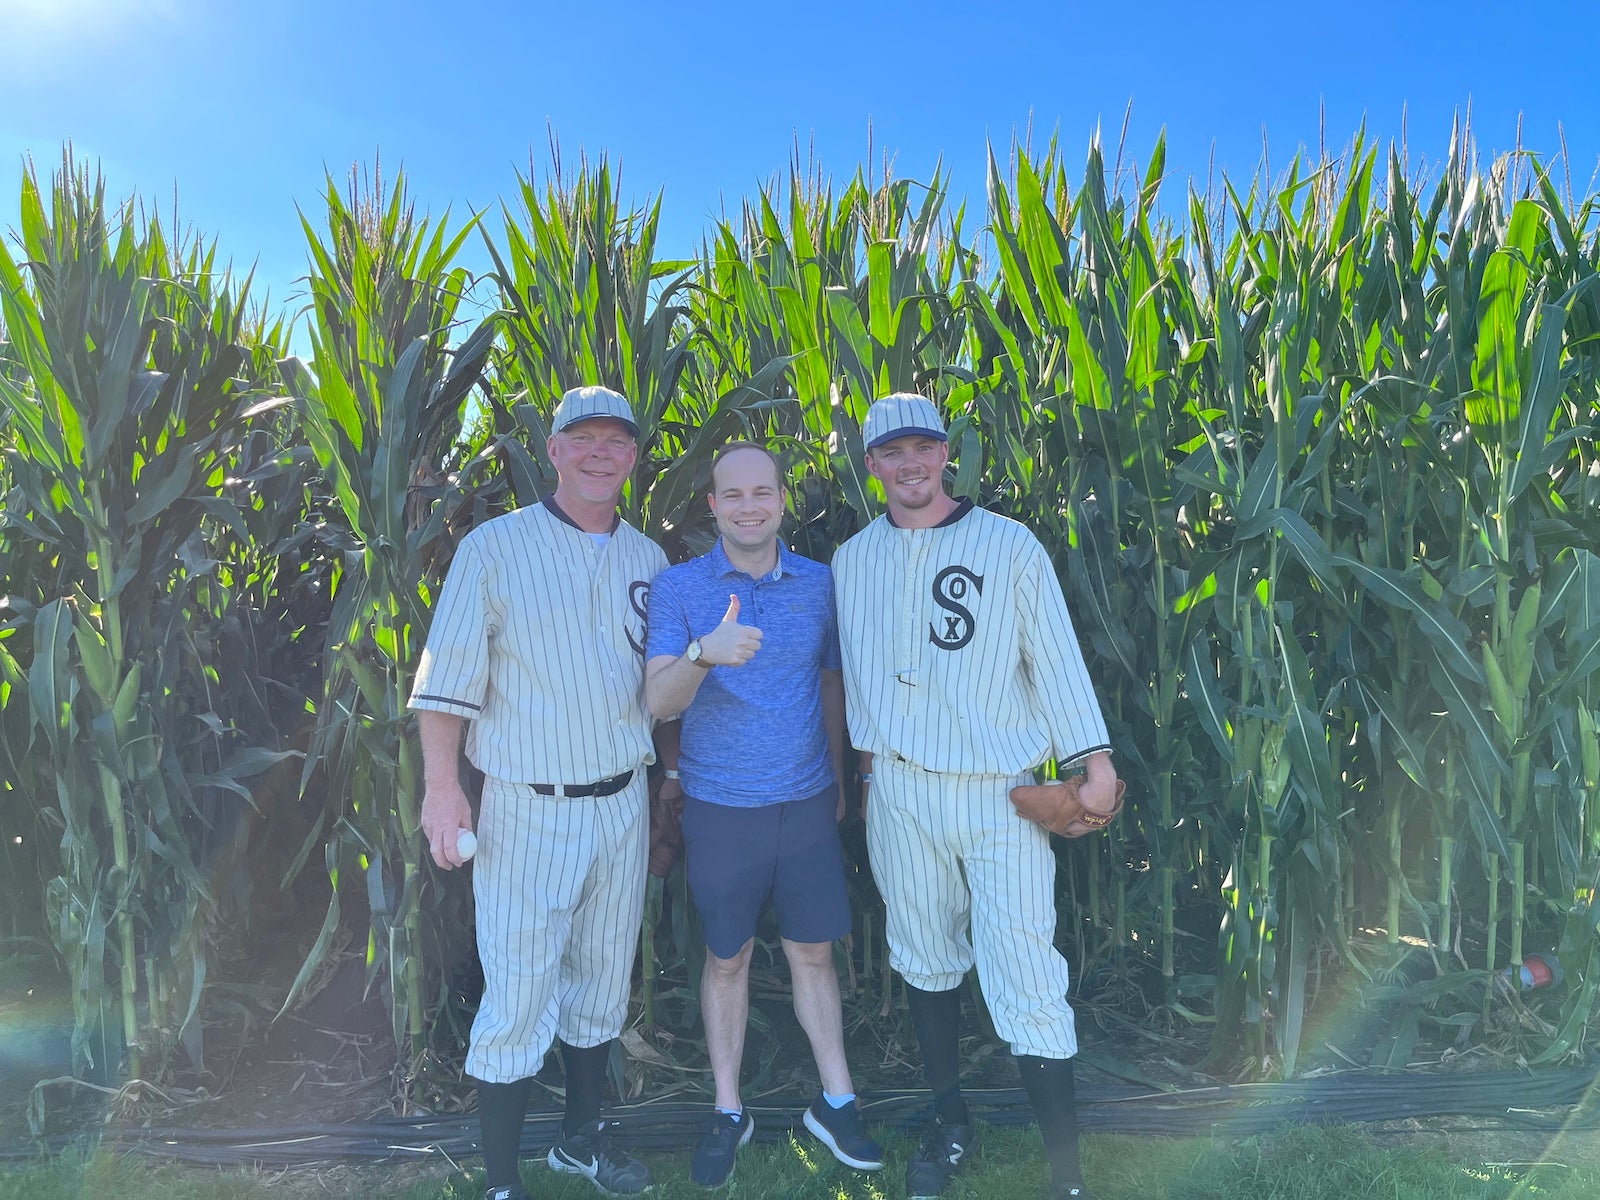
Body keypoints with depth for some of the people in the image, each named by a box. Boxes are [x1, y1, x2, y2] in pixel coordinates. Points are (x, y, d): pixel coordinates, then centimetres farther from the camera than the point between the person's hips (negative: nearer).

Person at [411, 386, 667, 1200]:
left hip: (622, 803, 5)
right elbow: (448, 677, -8)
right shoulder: (495, 547, -6)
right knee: (519, 996, -2)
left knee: (603, 980, 17)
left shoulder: (647, 559, 8)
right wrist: (441, 786, -13)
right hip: (528, 810, -5)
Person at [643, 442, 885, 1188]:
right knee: (727, 959, 11)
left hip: (807, 803, 2)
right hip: (719, 808, -2)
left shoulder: (818, 584, 2)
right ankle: (727, 1113, 28)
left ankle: (836, 1103, 28)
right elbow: (658, 702, -15)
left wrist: (837, 780, 16)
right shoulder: (678, 587, -6)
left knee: (813, 953, 12)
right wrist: (703, 653, -35)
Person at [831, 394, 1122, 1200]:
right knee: (925, 960, 16)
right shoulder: (852, 560, 7)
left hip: (998, 796, -3)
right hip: (898, 791, 4)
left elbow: (1056, 661, -3)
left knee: (1026, 981, -7)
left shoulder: (1010, 546, -3)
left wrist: (1094, 764, -8)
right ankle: (950, 1125, 35)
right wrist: (867, 768, 14)